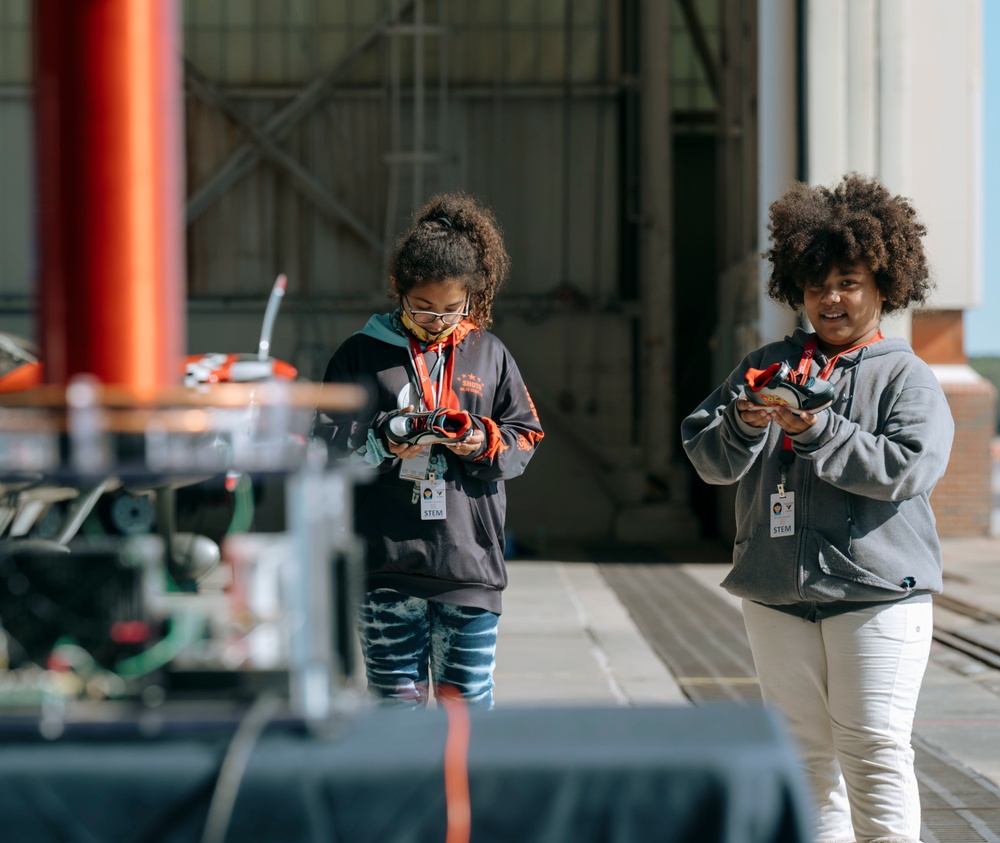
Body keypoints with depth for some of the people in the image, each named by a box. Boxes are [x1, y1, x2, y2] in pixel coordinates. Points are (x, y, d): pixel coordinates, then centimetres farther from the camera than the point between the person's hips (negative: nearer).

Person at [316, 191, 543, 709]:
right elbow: (326, 439, 3)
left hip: (469, 564, 1)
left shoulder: (490, 355, 10)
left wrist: (487, 444, -9)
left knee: (469, 701, 4)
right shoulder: (362, 354, 4)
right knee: (397, 700, 3)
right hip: (386, 566, -1)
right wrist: (382, 444, -15)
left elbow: (525, 438, 12)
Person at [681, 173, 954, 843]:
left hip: (877, 592, -4)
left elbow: (904, 469, -14)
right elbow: (709, 458, 7)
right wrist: (743, 425, -14)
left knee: (874, 751, -9)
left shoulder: (907, 377, 1)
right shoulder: (768, 366, 13)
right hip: (777, 594, 4)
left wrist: (818, 430, -21)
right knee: (805, 756, 9)